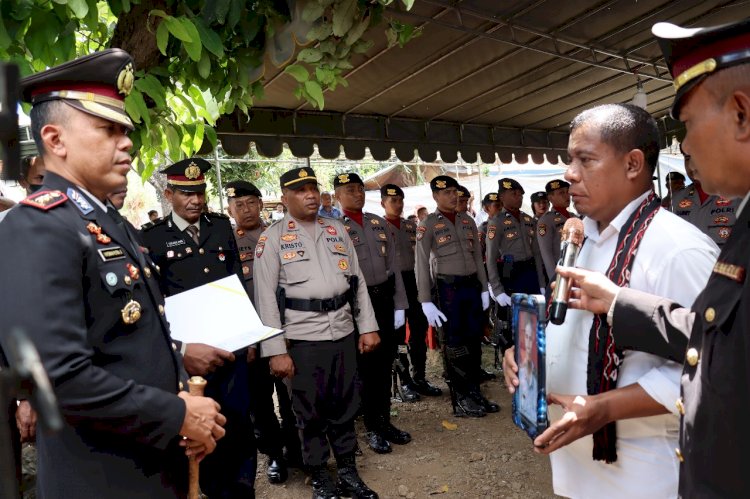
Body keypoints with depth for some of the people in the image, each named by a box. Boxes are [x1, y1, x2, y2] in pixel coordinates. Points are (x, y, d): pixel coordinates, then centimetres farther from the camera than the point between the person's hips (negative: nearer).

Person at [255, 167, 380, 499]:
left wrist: (368, 327, 6)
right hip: (302, 338, -4)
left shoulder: (337, 230, 10)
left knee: (345, 406, 14)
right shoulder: (272, 238, -3)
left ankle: (348, 472, 32)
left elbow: (357, 281, 11)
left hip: (344, 333, 4)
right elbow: (265, 297, -7)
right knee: (310, 412, 9)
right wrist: (275, 350, -11)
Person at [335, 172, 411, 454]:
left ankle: (385, 420, 31)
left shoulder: (379, 223, 10)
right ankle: (373, 428, 22)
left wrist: (399, 304, 7)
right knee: (367, 366, 6)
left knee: (385, 362, 14)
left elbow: (393, 266, 10)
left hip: (385, 299, 5)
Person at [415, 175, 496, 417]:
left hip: (472, 286, 5)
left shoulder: (468, 221, 12)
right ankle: (460, 400, 16)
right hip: (448, 288, -5)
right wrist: (426, 301, -13)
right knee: (454, 345, 4)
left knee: (474, 341, 12)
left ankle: (475, 392, 28)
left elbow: (477, 257, 15)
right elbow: (421, 265, -9)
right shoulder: (428, 225, -5)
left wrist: (484, 288, 12)